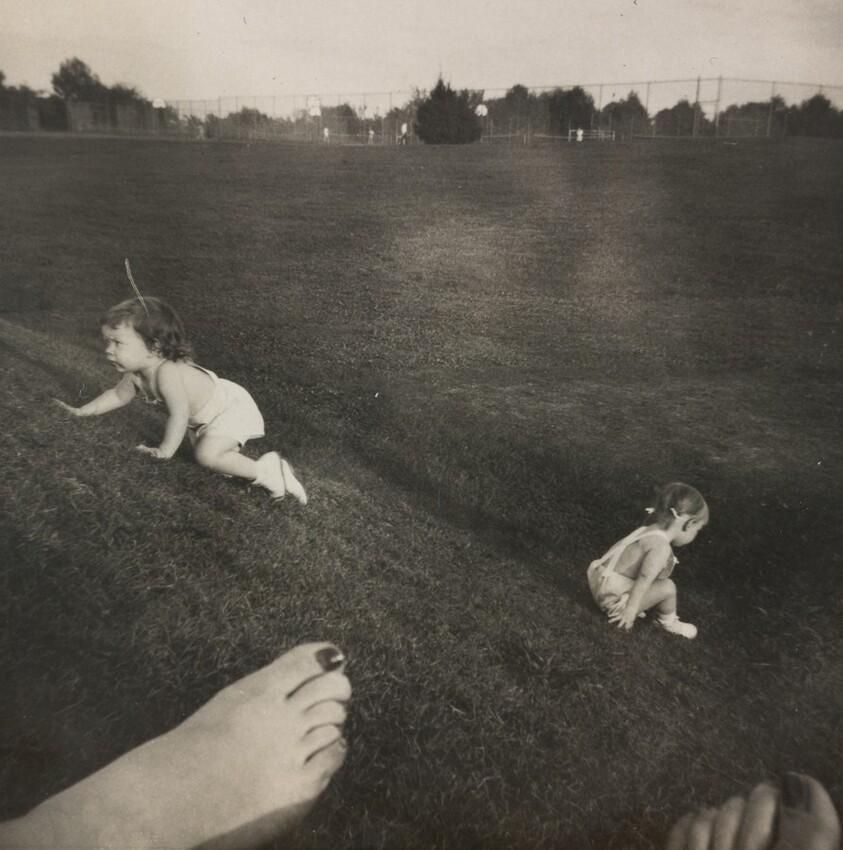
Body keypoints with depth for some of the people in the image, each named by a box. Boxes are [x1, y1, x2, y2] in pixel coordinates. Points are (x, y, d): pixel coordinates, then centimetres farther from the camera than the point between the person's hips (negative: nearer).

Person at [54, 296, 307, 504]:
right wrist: (83, 411, 16)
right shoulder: (134, 373, -7)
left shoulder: (166, 372, -36)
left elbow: (179, 415, -33)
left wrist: (165, 450, -22)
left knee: (207, 455, -24)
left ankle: (264, 472, -17)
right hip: (202, 415, 10)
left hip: (230, 408, -10)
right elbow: (118, 395, 14)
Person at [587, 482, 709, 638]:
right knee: (667, 587, -10)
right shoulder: (661, 547, -21)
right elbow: (644, 581, -26)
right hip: (613, 598, -10)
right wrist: (631, 609, -21)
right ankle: (668, 622, 15)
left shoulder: (648, 531, 7)